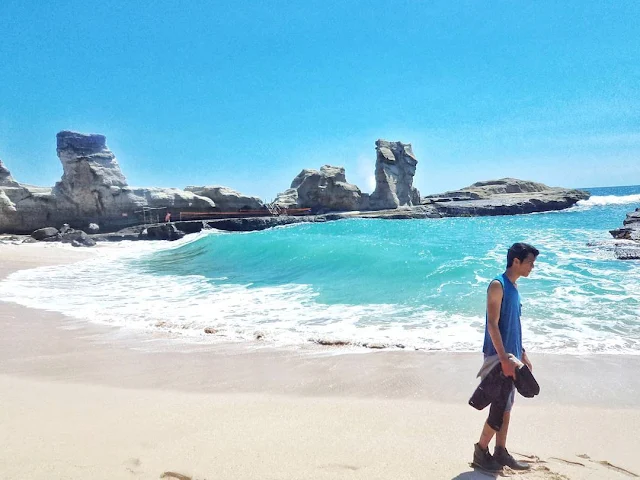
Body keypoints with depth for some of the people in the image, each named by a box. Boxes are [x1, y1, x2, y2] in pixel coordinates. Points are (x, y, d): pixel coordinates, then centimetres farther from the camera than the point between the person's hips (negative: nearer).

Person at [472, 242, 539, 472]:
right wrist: (504, 358, -23)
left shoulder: (514, 287, 13)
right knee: (500, 408, -3)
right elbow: (492, 324, -19)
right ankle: (481, 451, 11)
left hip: (511, 355, 9)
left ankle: (500, 452, 24)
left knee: (506, 407, 14)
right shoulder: (498, 285, -14)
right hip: (498, 356, -9)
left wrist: (522, 354, 20)